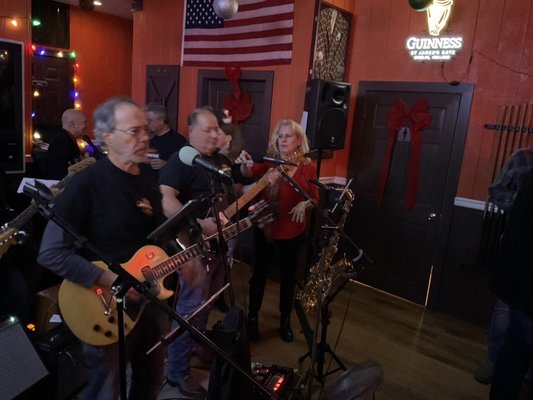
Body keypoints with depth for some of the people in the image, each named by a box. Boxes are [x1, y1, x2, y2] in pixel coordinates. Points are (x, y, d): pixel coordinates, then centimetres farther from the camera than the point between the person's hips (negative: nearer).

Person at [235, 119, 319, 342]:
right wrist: (245, 164, -44)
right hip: (266, 227, 0)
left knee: (288, 275, 13)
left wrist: (304, 204, -20)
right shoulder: (270, 162, -4)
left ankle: (285, 319, 31)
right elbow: (250, 172, -22)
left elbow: (314, 198, 2)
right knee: (260, 272, 8)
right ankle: (253, 317, 26)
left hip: (293, 231, 1)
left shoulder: (308, 167, -3)